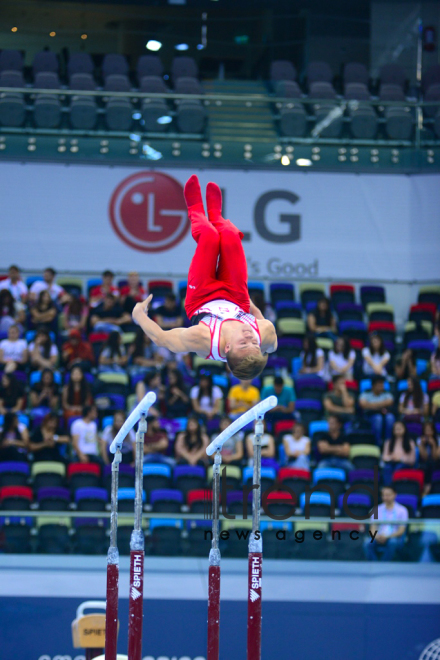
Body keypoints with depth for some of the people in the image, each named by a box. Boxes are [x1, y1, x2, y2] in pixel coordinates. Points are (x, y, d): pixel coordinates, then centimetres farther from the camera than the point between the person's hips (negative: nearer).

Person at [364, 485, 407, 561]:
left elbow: (401, 530, -5)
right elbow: (373, 528, 7)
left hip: (395, 538, -2)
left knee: (392, 542, -39)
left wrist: (387, 537, -21)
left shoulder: (402, 510, 2)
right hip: (379, 538, 2)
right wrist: (376, 536, -18)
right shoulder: (377, 510, 11)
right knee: (368, 543, -31)